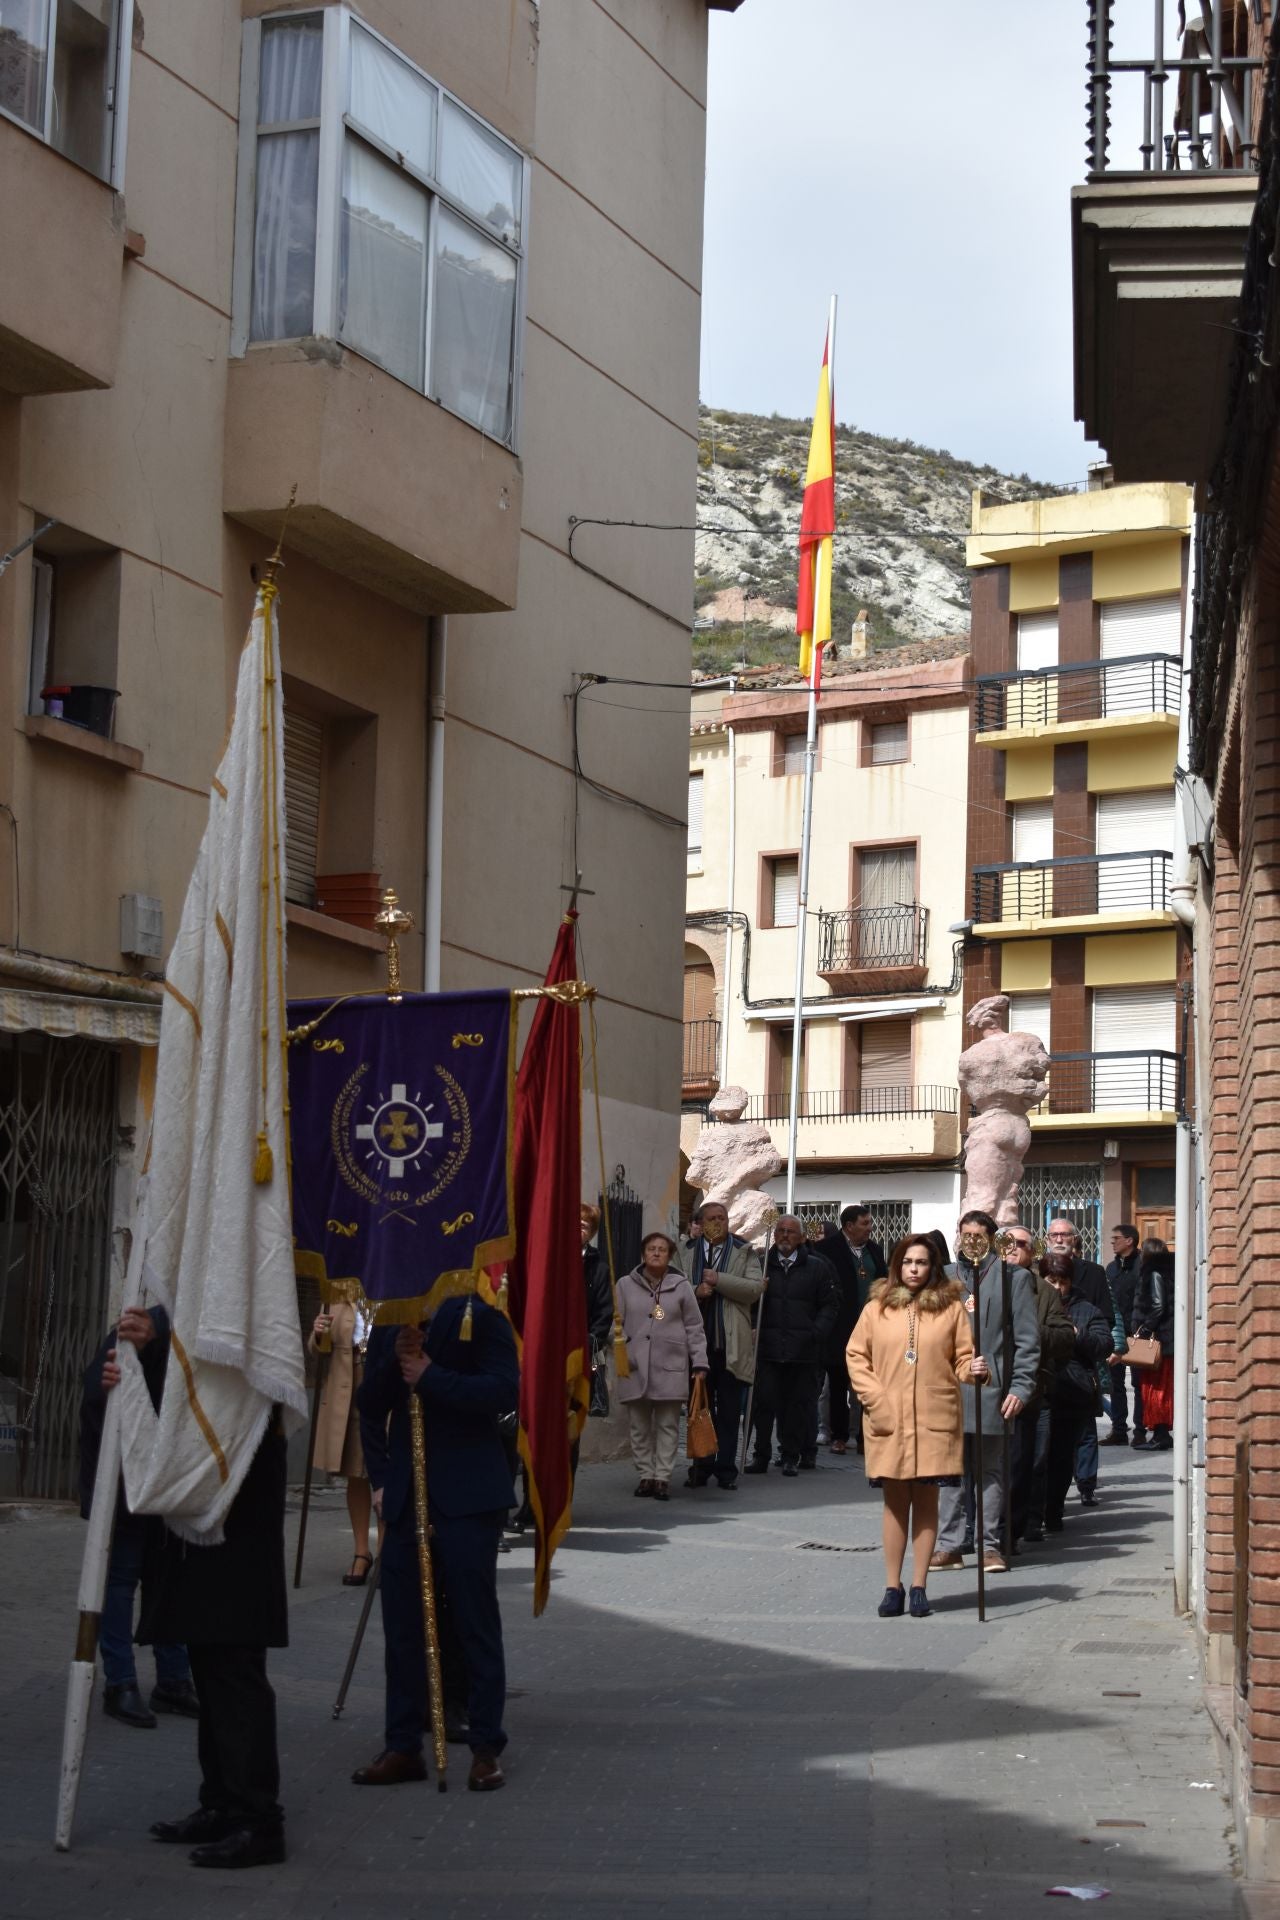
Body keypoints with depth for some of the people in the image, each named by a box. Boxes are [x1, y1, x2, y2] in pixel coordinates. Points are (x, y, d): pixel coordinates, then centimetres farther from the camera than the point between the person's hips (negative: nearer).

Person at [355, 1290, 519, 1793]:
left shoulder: (481, 1318, -4)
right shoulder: (387, 1327, 12)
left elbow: (504, 1393, -15)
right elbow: (369, 1405, 12)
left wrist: (430, 1377, -17)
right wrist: (394, 1359, -5)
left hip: (467, 1497, -5)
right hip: (404, 1498, 5)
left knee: (474, 1620, 1)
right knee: (401, 1624, 6)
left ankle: (487, 1749, 7)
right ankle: (402, 1746, 13)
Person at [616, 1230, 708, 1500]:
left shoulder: (681, 1286, 5)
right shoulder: (626, 1285, 6)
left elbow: (694, 1328, 6)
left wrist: (699, 1363, 0)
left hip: (671, 1367, -1)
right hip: (635, 1367, 1)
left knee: (668, 1425, 0)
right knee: (639, 1425, 4)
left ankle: (662, 1476, 3)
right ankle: (645, 1475, 11)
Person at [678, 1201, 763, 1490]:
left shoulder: (744, 1252, 5)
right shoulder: (686, 1252, 9)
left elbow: (755, 1288, -7)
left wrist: (719, 1280, -12)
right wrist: (696, 1291, -15)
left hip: (732, 1344, -1)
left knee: (729, 1411, 3)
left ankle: (726, 1469, 8)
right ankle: (700, 1467, 15)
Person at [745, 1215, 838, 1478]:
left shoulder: (816, 1267, 5)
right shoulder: (762, 1265, 8)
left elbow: (829, 1305, 5)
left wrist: (817, 1332, -7)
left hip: (803, 1349, -1)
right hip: (768, 1346, 1)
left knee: (798, 1402, 4)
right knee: (764, 1401, -1)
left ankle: (791, 1456, 13)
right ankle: (761, 1454, 7)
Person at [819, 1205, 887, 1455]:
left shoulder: (873, 1249, 11)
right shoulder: (828, 1247, -8)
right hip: (840, 1331, -5)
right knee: (838, 1385, 7)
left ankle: (866, 1438, 9)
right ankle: (839, 1436, 16)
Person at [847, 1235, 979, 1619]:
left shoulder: (951, 1307, 5)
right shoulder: (877, 1307, 6)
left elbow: (963, 1357, 5)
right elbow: (856, 1356, 6)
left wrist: (973, 1370, -17)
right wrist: (875, 1399, -5)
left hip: (935, 1420, 0)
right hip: (888, 1421, 0)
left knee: (926, 1502, 4)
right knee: (895, 1502, 6)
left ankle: (919, 1587, 10)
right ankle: (893, 1587, 11)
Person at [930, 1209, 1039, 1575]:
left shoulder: (1012, 1278, 4)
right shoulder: (946, 1277, 13)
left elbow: (1027, 1338, 1)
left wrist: (1020, 1386, -7)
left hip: (991, 1387, -2)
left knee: (991, 1469, 3)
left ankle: (989, 1544, 8)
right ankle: (949, 1544, 6)